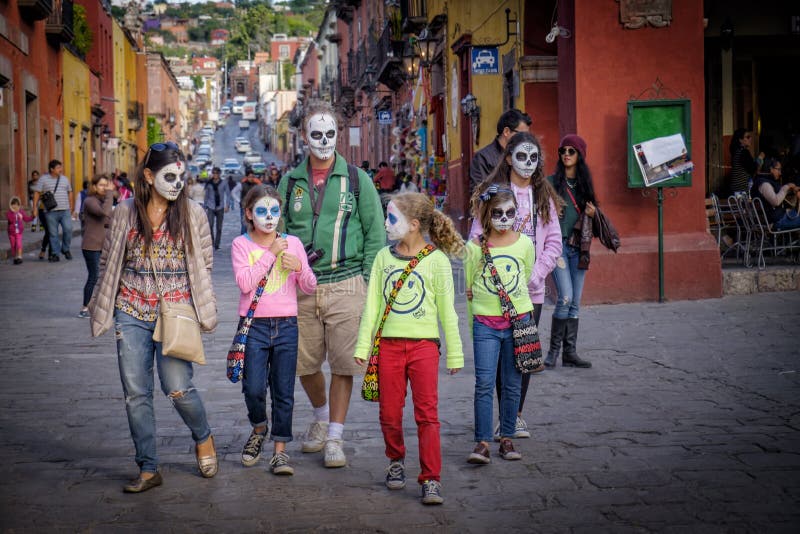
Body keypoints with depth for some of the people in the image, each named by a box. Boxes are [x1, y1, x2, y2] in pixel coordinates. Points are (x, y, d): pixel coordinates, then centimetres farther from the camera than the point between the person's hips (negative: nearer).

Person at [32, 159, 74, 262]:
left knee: (68, 229, -9)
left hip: (65, 211, 2)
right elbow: (37, 193, 1)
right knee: (53, 233, 0)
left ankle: (65, 249, 11)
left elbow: (70, 192, 21)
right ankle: (55, 253, 8)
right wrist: (35, 207, -5)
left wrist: (71, 207, 18)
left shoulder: (65, 179, 13)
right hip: (51, 211, -2)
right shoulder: (43, 179, 2)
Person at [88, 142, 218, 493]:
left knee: (177, 387, -10)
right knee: (136, 393, 1)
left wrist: (201, 310, 2)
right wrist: (101, 306, 10)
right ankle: (148, 470, 12)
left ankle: (203, 437, 21)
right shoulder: (125, 213, 3)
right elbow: (108, 262, 12)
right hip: (132, 312, 2)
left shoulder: (192, 214, 2)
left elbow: (204, 264, 7)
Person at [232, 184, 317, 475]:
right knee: (254, 388, -7)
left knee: (284, 391, 3)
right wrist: (271, 253, -16)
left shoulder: (293, 243, 6)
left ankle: (280, 450, 12)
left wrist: (299, 268, -13)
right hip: (254, 325, -2)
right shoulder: (241, 244, 0)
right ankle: (259, 430, 23)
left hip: (286, 325, 2)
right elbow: (245, 282, -15)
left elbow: (310, 287, 6)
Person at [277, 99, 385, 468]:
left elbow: (376, 233, 4)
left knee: (343, 364, -2)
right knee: (304, 362, 9)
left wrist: (366, 280, -3)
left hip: (345, 284, -2)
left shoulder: (356, 179, 4)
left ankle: (335, 437, 8)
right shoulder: (290, 182, 10)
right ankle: (321, 415, 36)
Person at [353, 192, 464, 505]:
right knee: (389, 413, 9)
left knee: (427, 413, -6)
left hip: (423, 344, -3)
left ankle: (431, 480, -3)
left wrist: (454, 353, 4)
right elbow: (372, 304, 9)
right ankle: (396, 461, 33)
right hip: (388, 343, 3)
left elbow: (446, 309, 3)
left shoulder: (436, 260, -1)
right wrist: (362, 345, 4)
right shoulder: (384, 257, 7)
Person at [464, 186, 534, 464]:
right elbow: (470, 288, 7)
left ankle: (507, 438, 18)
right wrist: (475, 320, 9)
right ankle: (482, 443, -3)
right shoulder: (475, 247, -2)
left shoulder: (524, 243, 2)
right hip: (485, 324, -2)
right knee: (484, 383, -6)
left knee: (513, 384, 7)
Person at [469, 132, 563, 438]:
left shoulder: (544, 197, 11)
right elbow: (477, 238, -3)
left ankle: (517, 415, 18)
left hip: (531, 289, 3)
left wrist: (535, 274, -6)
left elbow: (554, 242, 8)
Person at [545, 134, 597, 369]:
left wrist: (592, 214, 1)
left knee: (575, 303, 5)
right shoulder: (551, 182, 1)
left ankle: (570, 353, 9)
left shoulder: (584, 183, 14)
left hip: (578, 247, 5)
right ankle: (554, 350, -3)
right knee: (565, 298, -15)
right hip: (558, 244, -5)